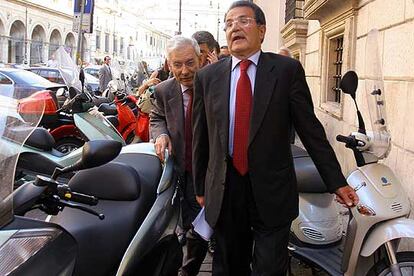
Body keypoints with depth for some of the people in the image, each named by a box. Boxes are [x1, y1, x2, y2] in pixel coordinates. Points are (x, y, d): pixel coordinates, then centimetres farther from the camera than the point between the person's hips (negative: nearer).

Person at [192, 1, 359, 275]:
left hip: (273, 191, -2)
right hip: (223, 191, 3)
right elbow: (200, 138, 9)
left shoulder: (287, 70, -3)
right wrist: (200, 188, 12)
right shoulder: (207, 77, 4)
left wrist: (337, 182, 0)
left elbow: (310, 129, -1)